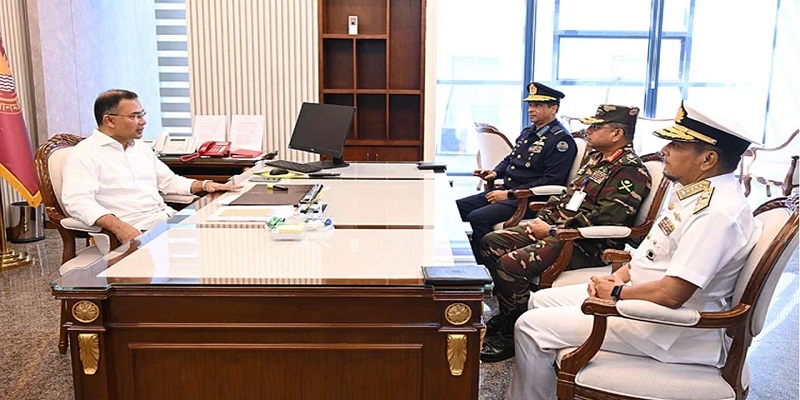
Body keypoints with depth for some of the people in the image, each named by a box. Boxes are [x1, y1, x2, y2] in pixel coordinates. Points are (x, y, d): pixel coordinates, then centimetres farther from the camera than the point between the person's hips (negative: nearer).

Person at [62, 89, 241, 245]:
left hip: (168, 217, 8)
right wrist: (118, 226, -32)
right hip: (134, 231, -8)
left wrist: (204, 185, 11)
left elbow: (168, 180, 30)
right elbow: (78, 201, -16)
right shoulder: (84, 154, -3)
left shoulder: (141, 147, 22)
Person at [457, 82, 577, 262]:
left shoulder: (561, 140, -11)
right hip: (505, 191, 9)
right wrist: (495, 173, 6)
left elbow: (552, 181, -19)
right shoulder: (528, 132, 17)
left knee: (477, 217, -28)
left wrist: (510, 194, -19)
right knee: (455, 208, -2)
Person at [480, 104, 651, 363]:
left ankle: (510, 336, -6)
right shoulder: (594, 157, 15)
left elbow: (602, 220, -24)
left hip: (586, 246, -10)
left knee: (510, 264, -26)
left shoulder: (630, 172, -15)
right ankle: (507, 314, 16)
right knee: (492, 243, 5)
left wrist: (552, 231, -19)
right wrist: (542, 218, 6)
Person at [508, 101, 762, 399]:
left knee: (532, 327, -14)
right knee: (541, 300, 13)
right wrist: (619, 276, 3)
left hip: (668, 328, -10)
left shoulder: (717, 212, -26)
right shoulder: (692, 190, 6)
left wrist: (617, 292, -14)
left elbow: (671, 294, -30)